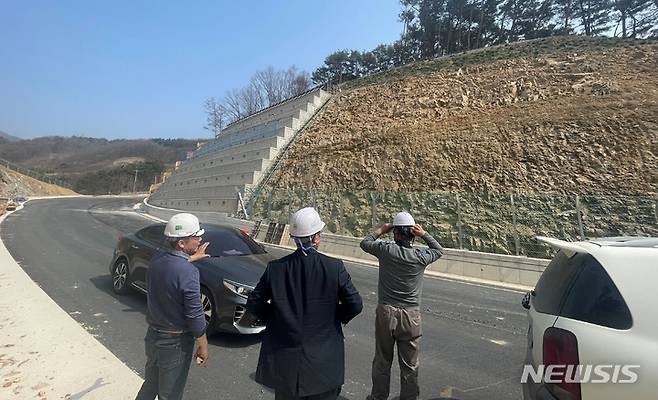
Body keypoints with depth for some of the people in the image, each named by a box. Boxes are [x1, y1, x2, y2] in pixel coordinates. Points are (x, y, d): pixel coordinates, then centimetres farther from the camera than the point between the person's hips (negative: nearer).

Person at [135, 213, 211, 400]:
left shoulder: (157, 259, -7)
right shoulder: (188, 273, -29)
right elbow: (194, 314, -23)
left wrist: (192, 258, 24)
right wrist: (203, 345, -10)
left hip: (152, 335, 7)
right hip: (175, 342, -7)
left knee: (150, 384, 28)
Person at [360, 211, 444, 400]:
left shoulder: (386, 250, -13)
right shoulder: (421, 256, -11)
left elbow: (364, 243, 6)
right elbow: (439, 250, 11)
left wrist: (381, 230, 14)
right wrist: (424, 234, 0)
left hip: (385, 313, 1)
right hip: (410, 316, 0)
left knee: (382, 361, 18)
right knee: (409, 365, 15)